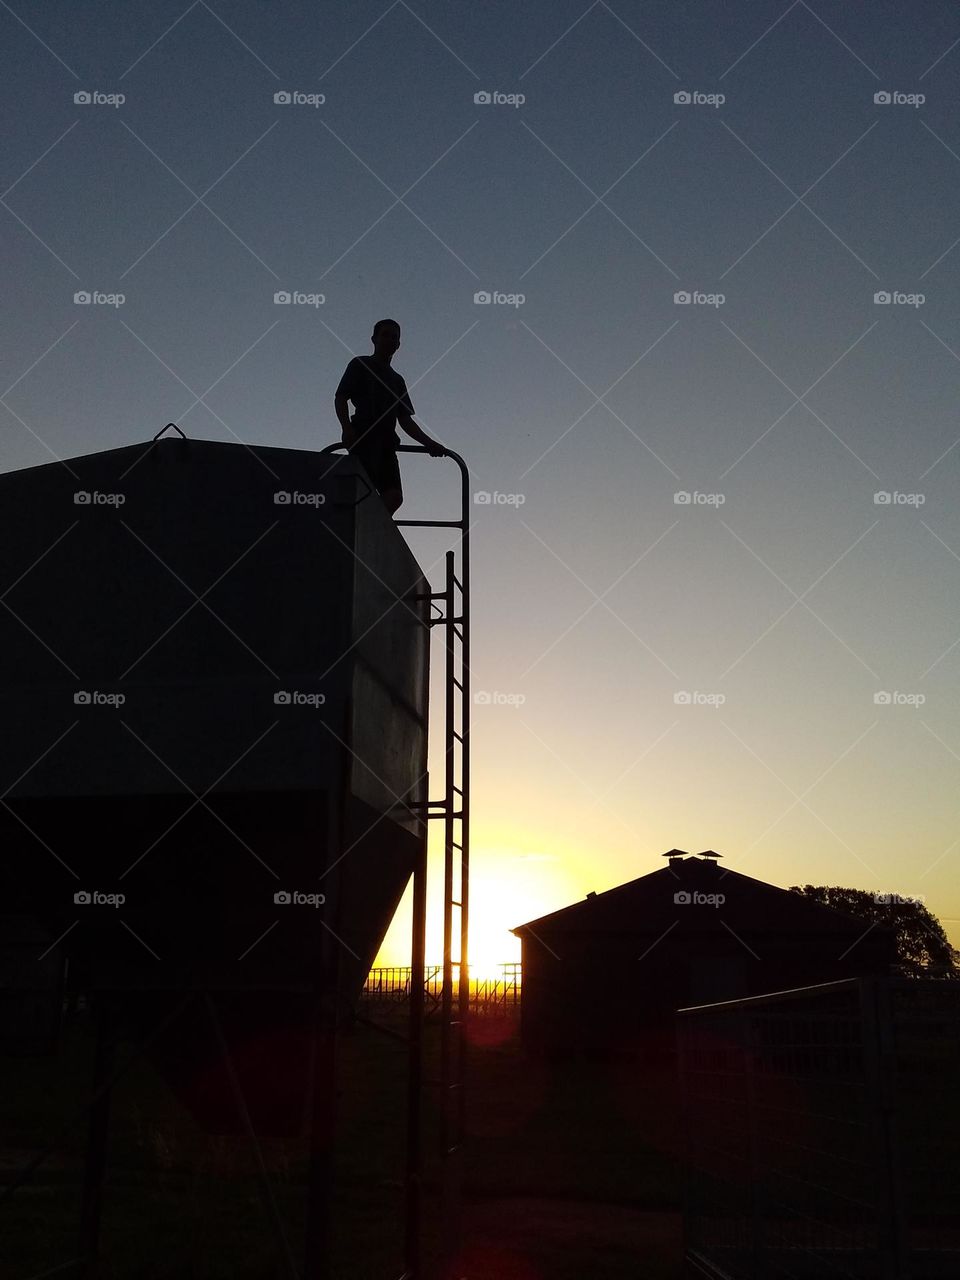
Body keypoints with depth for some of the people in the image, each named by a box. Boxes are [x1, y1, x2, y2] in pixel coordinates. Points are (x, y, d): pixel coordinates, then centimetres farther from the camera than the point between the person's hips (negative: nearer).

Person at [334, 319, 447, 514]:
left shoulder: (397, 380, 27)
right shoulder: (360, 365, 10)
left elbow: (405, 419, 23)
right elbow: (340, 398, 0)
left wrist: (428, 443, 11)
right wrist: (347, 428, -17)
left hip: (386, 440, 6)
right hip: (364, 437, -6)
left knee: (394, 496, -8)